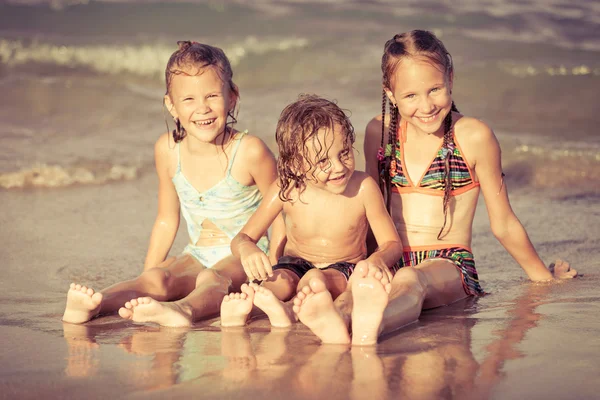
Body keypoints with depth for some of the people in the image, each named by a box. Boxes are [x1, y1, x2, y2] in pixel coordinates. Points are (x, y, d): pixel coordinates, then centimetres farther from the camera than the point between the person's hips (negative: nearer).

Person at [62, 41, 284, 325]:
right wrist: (147, 274, 9)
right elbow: (167, 220, 12)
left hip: (245, 258, -3)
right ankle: (93, 305, -53)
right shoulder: (168, 150, -1)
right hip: (197, 256, 3)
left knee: (211, 279, -36)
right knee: (156, 279, -27)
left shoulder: (249, 151, -13)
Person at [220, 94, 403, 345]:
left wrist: (379, 259, -34)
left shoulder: (363, 188, -13)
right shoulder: (285, 190, -9)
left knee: (315, 279, -37)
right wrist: (247, 249, -33)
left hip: (344, 270, -2)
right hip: (296, 265, 2)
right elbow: (241, 238, -5)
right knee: (280, 280, -34)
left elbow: (392, 243, -7)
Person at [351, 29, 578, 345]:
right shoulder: (380, 131, 9)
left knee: (410, 281, -43)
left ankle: (372, 325, -75)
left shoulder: (474, 137, -3)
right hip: (390, 263, 4)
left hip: (450, 266, -4)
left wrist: (545, 278, 19)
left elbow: (503, 224, 9)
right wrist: (368, 267, 22)